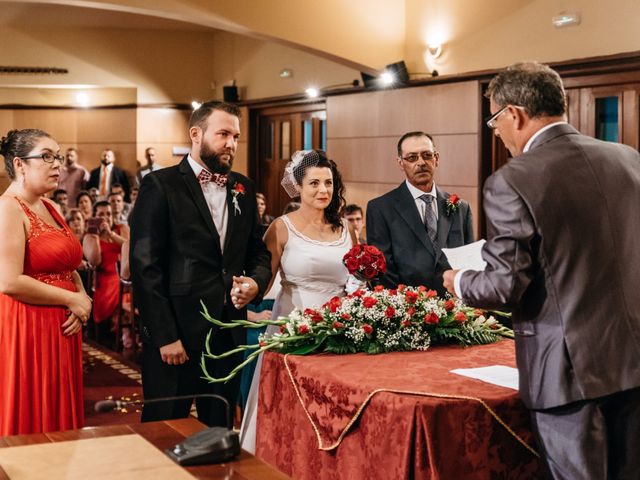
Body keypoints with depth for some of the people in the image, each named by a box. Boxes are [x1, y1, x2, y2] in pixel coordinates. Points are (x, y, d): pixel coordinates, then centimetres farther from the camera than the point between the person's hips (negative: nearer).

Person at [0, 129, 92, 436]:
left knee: (58, 424, 12)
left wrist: (83, 300, -3)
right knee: (30, 428, -1)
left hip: (61, 330, 9)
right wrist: (73, 300, -13)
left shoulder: (49, 208, 15)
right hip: (27, 330, -9)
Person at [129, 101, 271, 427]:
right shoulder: (160, 186, -7)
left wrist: (256, 282, -4)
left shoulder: (242, 189, 11)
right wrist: (165, 336, -15)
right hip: (177, 332, -5)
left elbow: (258, 251, 19)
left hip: (229, 334, 6)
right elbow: (145, 267, -11)